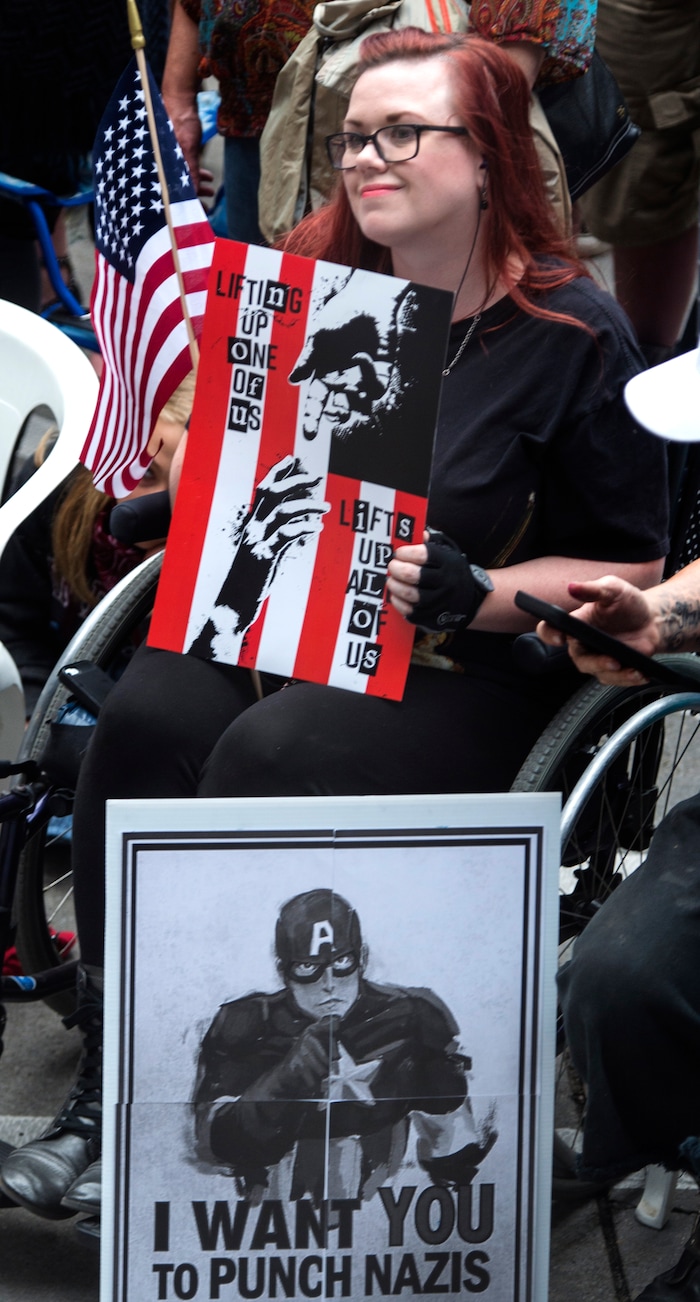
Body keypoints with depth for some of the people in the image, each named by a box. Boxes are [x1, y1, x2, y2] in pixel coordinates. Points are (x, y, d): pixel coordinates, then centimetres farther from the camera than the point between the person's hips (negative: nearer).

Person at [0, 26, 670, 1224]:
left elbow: (629, 570, -3)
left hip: (470, 675, -5)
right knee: (146, 721, -27)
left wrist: (481, 595, -19)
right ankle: (110, 1086, -19)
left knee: (270, 760, -33)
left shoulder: (569, 334, -6)